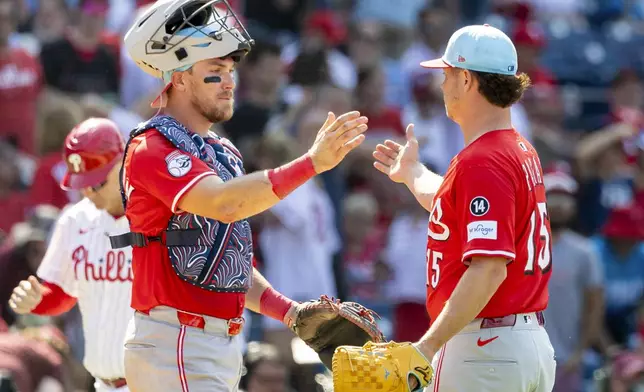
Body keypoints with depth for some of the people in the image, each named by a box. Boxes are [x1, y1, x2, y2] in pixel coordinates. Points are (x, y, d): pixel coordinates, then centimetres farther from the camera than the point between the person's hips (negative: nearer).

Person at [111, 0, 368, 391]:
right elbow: (224, 204, -29)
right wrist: (312, 163, -35)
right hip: (175, 346, -9)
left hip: (224, 344, 9)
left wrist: (290, 311, 10)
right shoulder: (152, 148, -12)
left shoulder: (223, 153, 18)